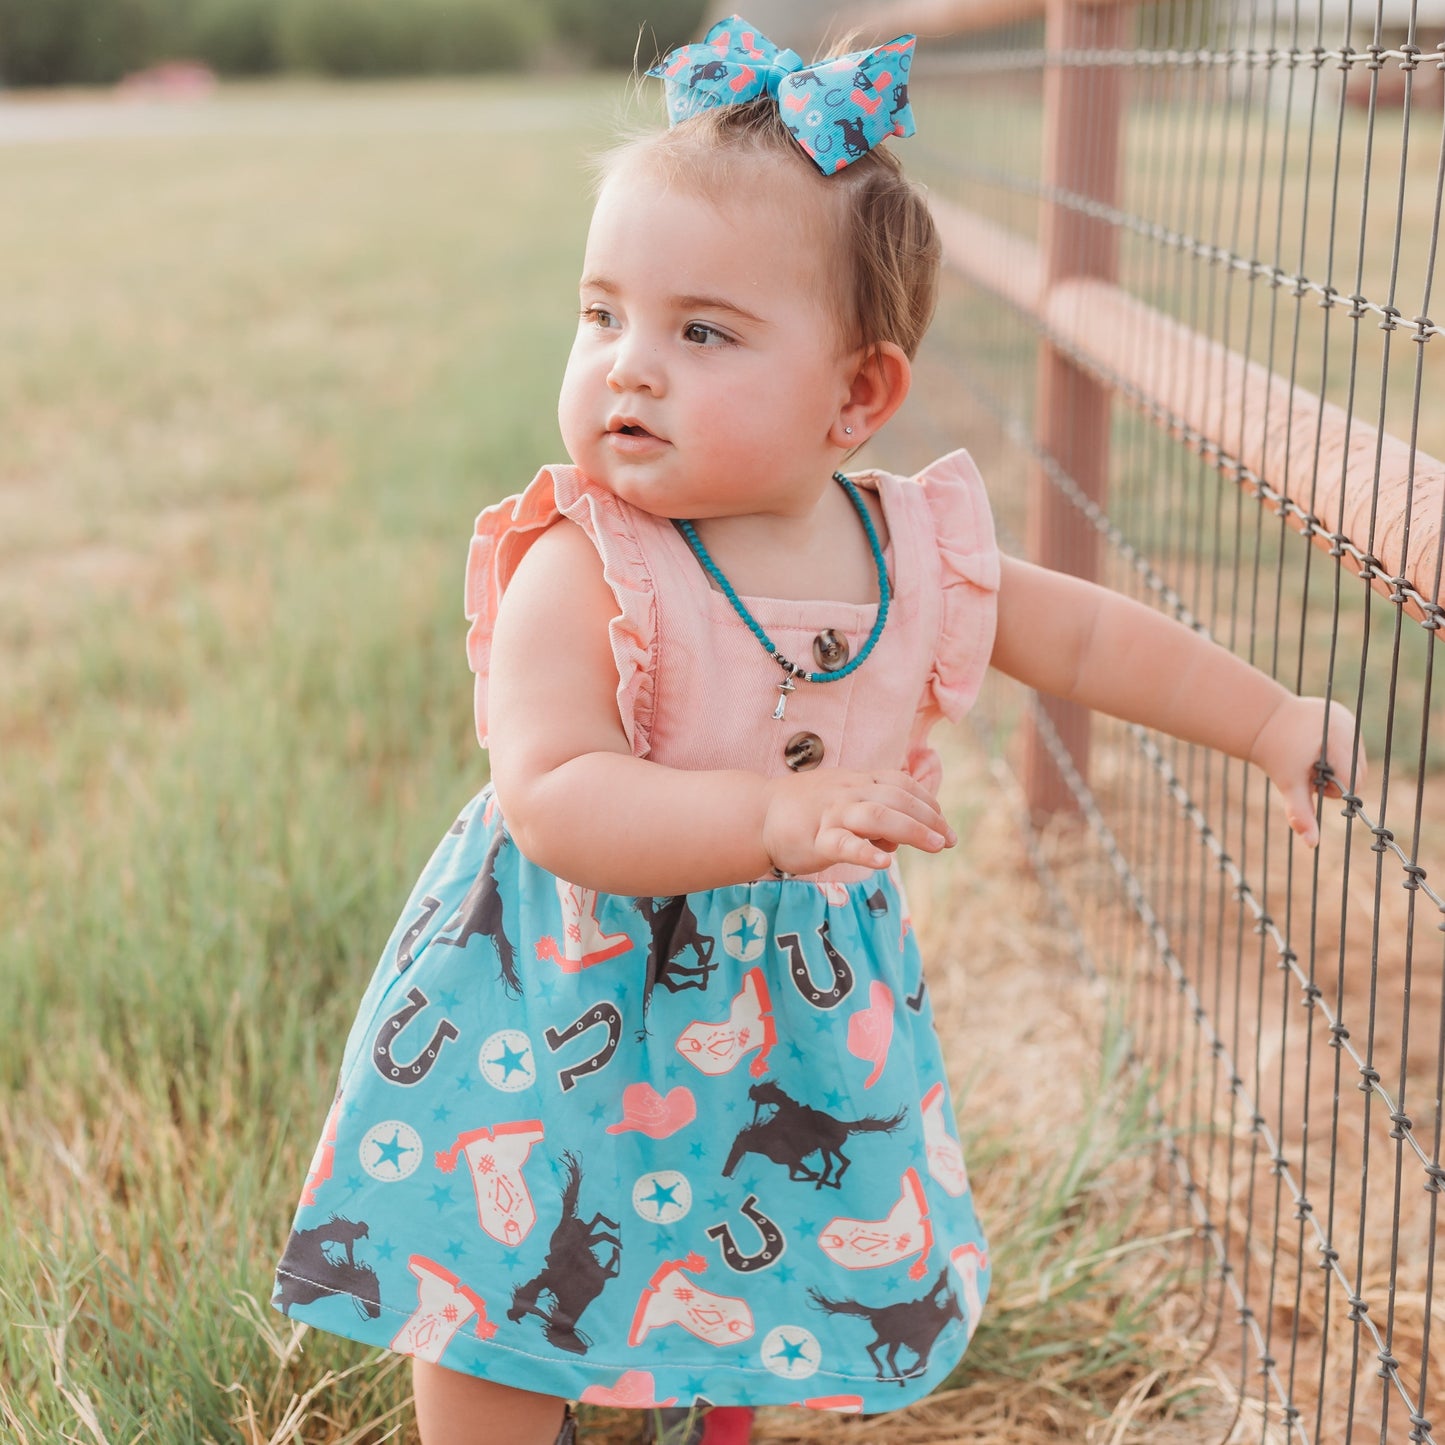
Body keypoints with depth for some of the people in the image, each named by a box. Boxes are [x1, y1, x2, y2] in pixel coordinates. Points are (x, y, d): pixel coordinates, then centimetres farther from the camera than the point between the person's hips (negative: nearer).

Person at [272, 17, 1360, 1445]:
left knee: (768, 1298, 23)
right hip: (573, 1004, -4)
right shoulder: (578, 576, -25)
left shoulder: (917, 550, -8)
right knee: (503, 1316, 9)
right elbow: (553, 802, -35)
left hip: (794, 1000, 5)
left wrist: (1280, 726, 11)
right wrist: (778, 813, -45)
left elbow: (1090, 635, 7)